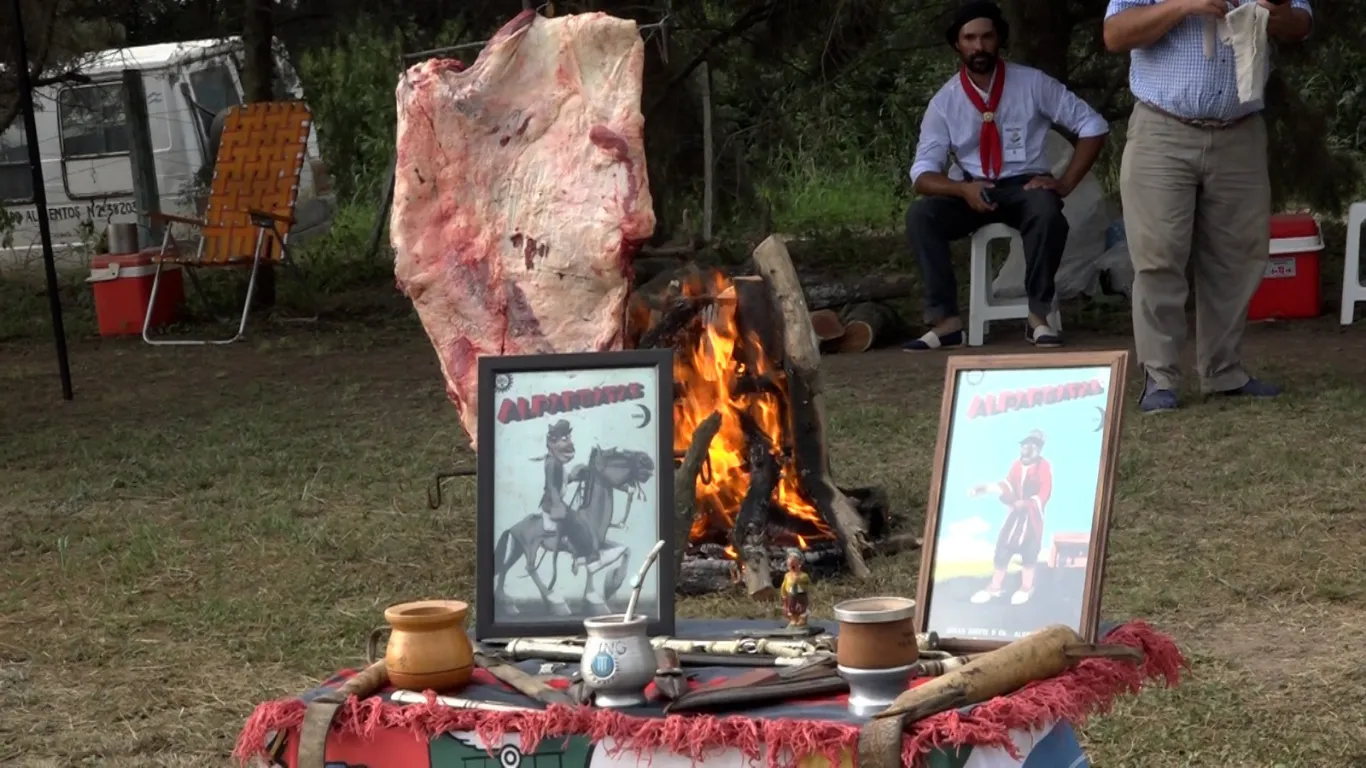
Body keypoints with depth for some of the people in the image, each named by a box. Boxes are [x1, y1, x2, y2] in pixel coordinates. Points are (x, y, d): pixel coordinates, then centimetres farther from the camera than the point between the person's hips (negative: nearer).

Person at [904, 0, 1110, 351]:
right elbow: (923, 172, -4)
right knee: (920, 214, -27)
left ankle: (1038, 316, -25)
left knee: (1047, 211, -38)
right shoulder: (944, 102, 0)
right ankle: (946, 321, -28)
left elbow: (1093, 126, -1)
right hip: (974, 191, 2)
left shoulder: (1033, 84, -3)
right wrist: (963, 189, -25)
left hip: (1026, 187, -2)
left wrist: (1065, 183, -12)